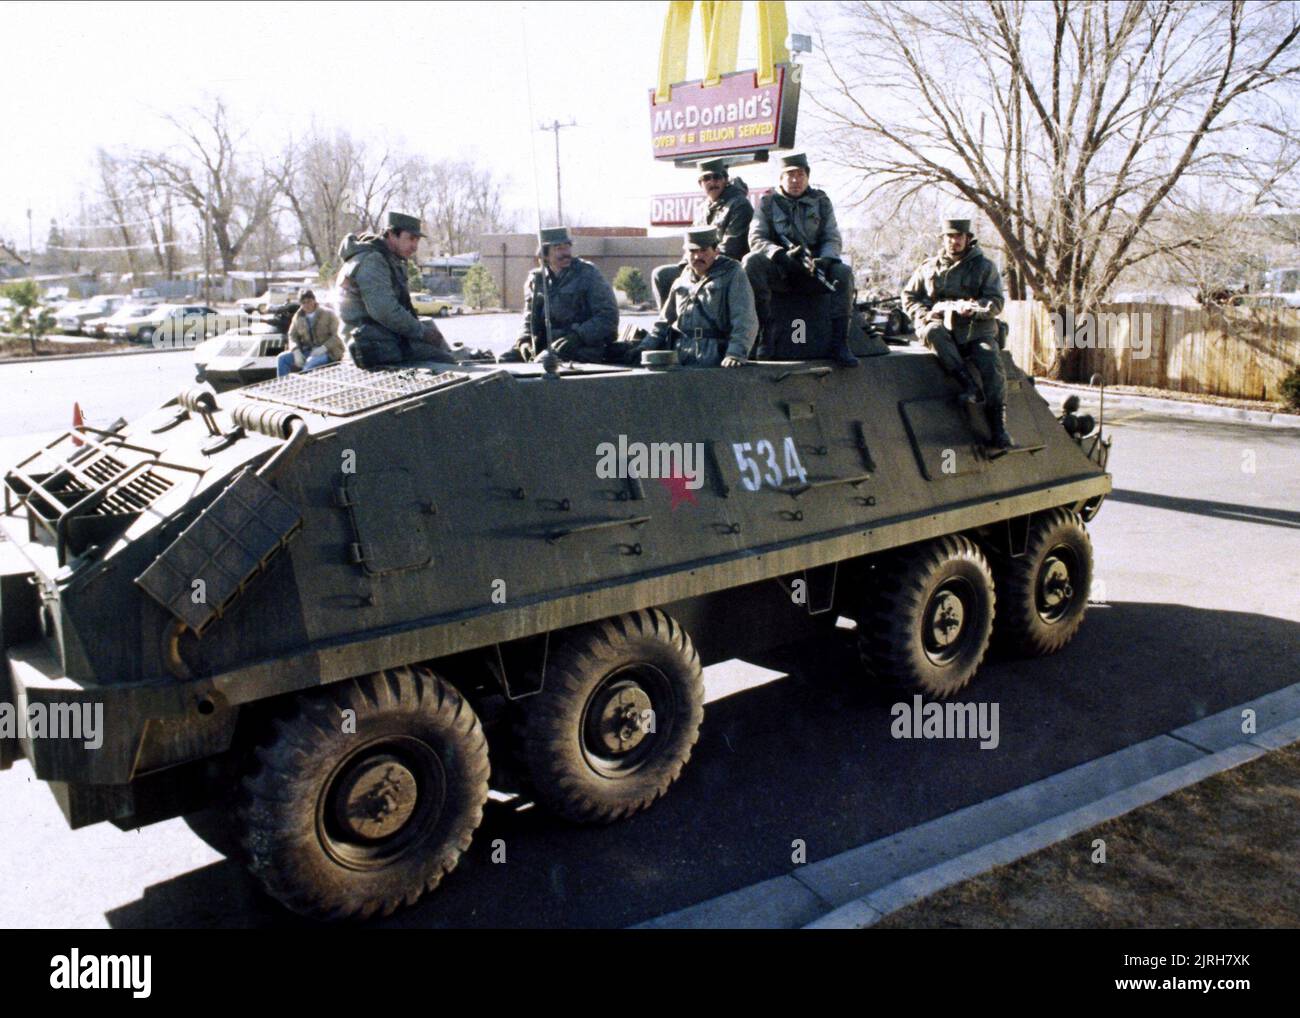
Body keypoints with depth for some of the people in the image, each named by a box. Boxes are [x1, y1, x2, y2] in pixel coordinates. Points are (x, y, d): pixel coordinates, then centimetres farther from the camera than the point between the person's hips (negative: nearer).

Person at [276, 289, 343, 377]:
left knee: (311, 362, -38)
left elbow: (336, 336, -10)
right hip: (307, 351, 6)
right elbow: (292, 336, 9)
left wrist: (323, 349, -25)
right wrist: (296, 351, -11)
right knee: (282, 358, -13)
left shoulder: (328, 314, -4)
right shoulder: (298, 317, 9)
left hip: (328, 351, -5)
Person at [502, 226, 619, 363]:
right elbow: (530, 319, 18)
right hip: (544, 344, 5)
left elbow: (608, 317, -8)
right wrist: (524, 340, -4)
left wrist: (578, 336, -21)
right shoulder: (535, 279, 11)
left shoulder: (588, 274, -2)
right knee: (505, 359, -9)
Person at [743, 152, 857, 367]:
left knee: (843, 272, -28)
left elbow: (832, 239, 6)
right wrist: (781, 254, -22)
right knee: (752, 262, -31)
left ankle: (839, 344, -26)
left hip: (813, 272, 1)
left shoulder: (821, 202, 14)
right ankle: (763, 331, -28)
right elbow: (756, 239, -3)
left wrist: (825, 259, -18)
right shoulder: (767, 203, 9)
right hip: (779, 272, -1)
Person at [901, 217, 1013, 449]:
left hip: (977, 330, -1)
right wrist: (925, 314, -3)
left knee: (993, 367, -27)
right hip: (943, 328, 1)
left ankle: (998, 431, -25)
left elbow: (995, 302, 1)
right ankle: (968, 385, -38)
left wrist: (973, 308, -20)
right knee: (933, 331, -36)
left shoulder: (985, 267, 10)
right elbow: (909, 296, 17)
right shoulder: (929, 267, 16)